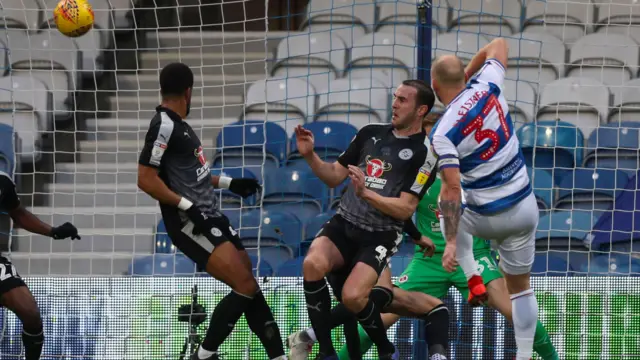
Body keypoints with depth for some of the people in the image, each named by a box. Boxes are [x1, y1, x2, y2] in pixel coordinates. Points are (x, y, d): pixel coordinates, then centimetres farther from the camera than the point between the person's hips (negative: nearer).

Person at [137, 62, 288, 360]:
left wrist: (228, 183, 27)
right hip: (190, 223, -10)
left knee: (252, 286, 8)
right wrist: (187, 206, -22)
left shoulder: (176, 123, 13)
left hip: (210, 217, 10)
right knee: (245, 287, -16)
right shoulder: (164, 125, -15)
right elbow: (146, 179, -19)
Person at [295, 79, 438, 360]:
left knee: (352, 297, -27)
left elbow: (405, 209, -12)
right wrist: (310, 156, -2)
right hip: (343, 224, 4)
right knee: (313, 264, -28)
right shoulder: (370, 134, 9)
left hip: (379, 236, -4)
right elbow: (334, 177, 15)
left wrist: (365, 193, -24)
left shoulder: (423, 153, -6)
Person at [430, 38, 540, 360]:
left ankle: (473, 282, 22)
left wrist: (451, 243, -20)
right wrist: (467, 72, 18)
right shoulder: (486, 87, -7)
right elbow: (499, 45, 13)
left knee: (448, 205, 31)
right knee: (520, 286, 18)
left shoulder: (443, 133, -18)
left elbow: (453, 191, -23)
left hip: (489, 218, -4)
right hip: (526, 208, 4)